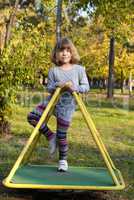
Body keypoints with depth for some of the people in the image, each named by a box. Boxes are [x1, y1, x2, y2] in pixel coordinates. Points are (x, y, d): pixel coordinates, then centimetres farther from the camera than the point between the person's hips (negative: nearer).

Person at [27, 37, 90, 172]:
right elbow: (49, 88, -1)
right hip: (52, 101, 3)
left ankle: (63, 160, 21)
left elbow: (86, 87, -3)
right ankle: (51, 136, 5)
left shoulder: (79, 69, -3)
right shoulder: (53, 70, -1)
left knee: (62, 135, -1)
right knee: (32, 116, -14)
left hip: (67, 105, -2)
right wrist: (57, 85, -23)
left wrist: (75, 87, -22)